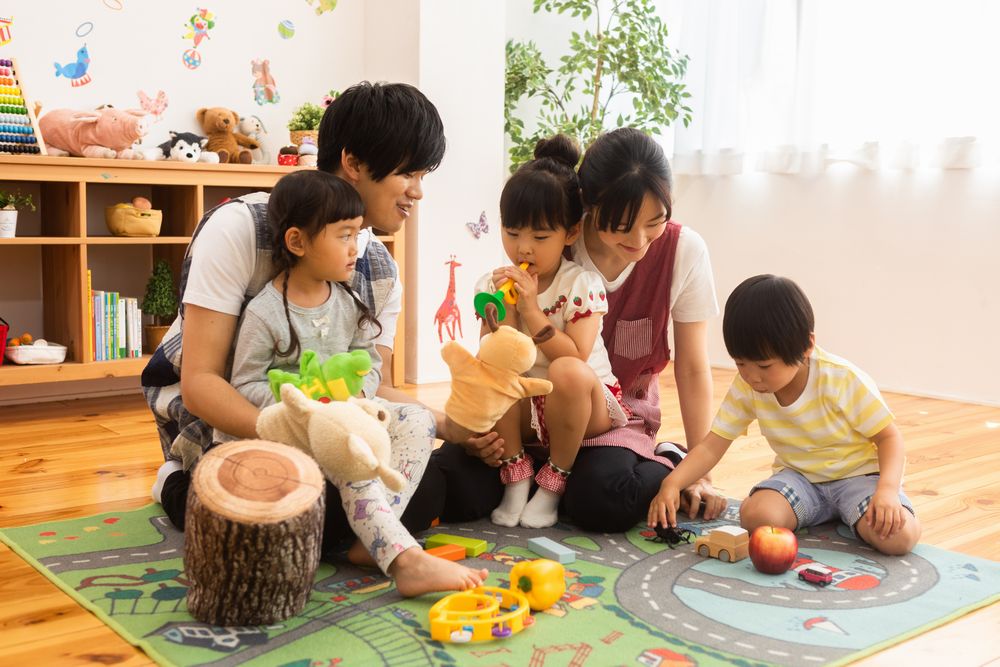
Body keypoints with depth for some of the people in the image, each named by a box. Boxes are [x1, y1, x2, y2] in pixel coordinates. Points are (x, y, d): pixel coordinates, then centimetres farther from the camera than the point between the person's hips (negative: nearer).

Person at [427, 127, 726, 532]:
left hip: (619, 416, -1)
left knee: (600, 500, -34)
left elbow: (692, 367, -7)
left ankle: (668, 465, -1)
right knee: (456, 490, -24)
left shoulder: (683, 251, -15)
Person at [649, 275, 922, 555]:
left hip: (857, 474, -3)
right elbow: (712, 446, -10)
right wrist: (672, 483, -28)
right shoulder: (746, 387, -12)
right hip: (798, 476, 3)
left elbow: (888, 437, -13)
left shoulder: (845, 381, -23)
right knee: (756, 515, -29)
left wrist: (887, 489, -32)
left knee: (899, 536, -31)